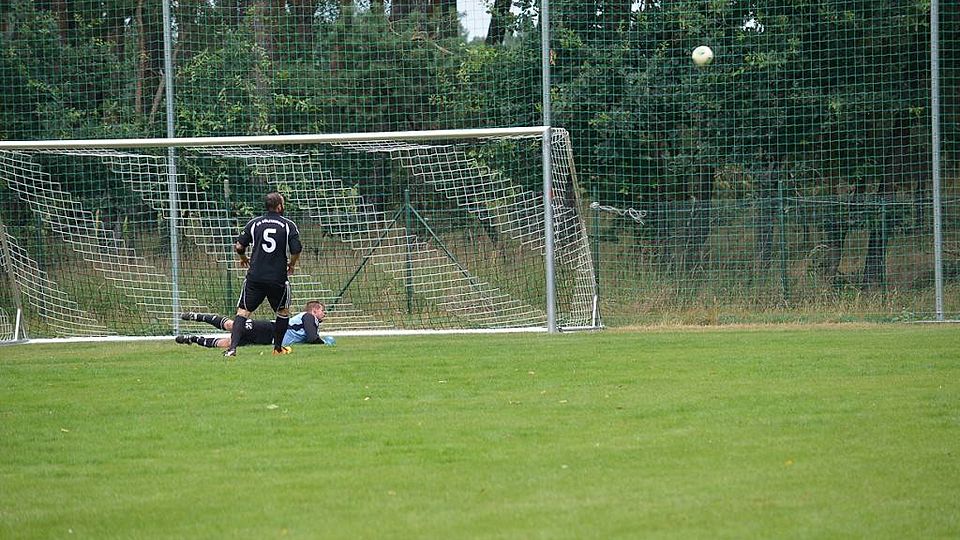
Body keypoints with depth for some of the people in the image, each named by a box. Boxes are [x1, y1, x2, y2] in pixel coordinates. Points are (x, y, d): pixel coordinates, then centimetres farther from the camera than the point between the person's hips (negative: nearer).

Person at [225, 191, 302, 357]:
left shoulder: (254, 223, 5)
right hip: (278, 278, -1)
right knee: (283, 312, 22)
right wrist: (291, 265, 15)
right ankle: (278, 348, 26)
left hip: (255, 277, 1)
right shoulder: (288, 225, 0)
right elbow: (296, 250, -6)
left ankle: (233, 347, -13)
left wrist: (243, 259, 25)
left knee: (243, 312, 3)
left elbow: (239, 247, 3)